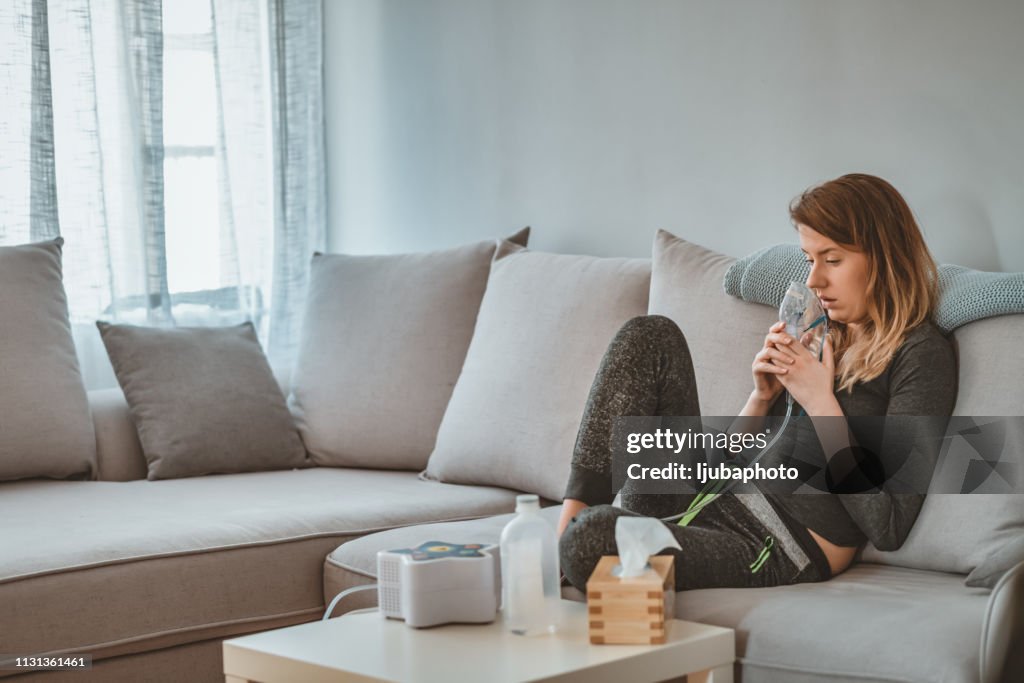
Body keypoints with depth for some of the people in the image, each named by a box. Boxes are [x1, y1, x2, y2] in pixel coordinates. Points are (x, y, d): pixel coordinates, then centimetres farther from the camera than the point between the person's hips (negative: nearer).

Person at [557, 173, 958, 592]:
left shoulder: (921, 354, -8)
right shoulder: (824, 333, 15)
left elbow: (888, 529, -17)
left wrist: (819, 401, -13)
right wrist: (764, 396, -2)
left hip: (781, 554, -8)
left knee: (592, 540, -34)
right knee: (650, 336, -3)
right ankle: (568, 522, -10)